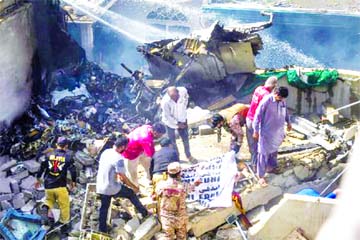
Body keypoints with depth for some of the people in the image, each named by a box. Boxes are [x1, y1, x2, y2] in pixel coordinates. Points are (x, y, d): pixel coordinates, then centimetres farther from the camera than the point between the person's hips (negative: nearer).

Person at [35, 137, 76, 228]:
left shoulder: (49, 154, 3)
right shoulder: (68, 156, -4)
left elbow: (42, 167, 5)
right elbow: (73, 170, -2)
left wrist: (38, 179, 19)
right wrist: (73, 181, 14)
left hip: (48, 185, 3)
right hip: (60, 186, -3)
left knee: (49, 200, 24)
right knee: (64, 205, 11)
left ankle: (46, 207, -7)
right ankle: (65, 222, 18)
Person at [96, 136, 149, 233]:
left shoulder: (106, 152, 0)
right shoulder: (119, 159, -25)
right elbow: (123, 177, -19)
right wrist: (134, 187, -4)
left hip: (100, 187, 6)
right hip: (111, 188, -6)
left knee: (104, 208, 21)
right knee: (131, 193, 16)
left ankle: (102, 230, 30)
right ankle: (144, 213, 31)